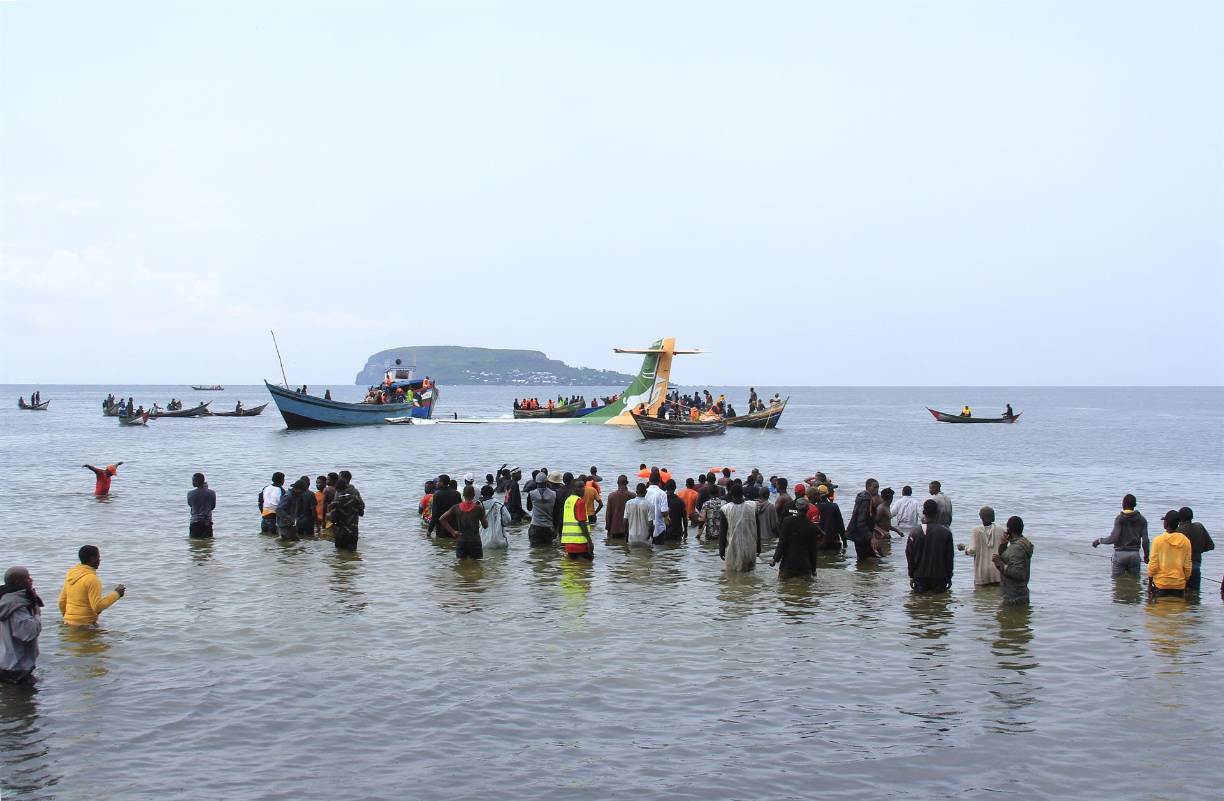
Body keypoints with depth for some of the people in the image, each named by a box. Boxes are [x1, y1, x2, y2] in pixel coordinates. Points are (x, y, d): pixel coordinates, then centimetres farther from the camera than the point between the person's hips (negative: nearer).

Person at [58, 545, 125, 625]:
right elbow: (97, 606, -20)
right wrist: (116, 594, -10)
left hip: (69, 622, 9)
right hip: (85, 624, -9)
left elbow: (62, 601, 16)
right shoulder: (92, 579, -16)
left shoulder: (71, 574, 9)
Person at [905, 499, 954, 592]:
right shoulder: (946, 532, -5)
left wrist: (911, 576, 9)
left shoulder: (915, 533, -6)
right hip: (940, 577, 0)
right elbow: (949, 556, 0)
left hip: (920, 577, 0)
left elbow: (910, 556, -1)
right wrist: (949, 576, 10)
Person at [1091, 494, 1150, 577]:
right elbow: (1145, 540, -1)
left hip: (1120, 553, -3)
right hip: (1135, 554, 3)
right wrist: (1146, 555, 11)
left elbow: (1114, 538, -15)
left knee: (1116, 579, 4)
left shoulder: (1119, 519, -8)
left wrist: (1099, 540, 0)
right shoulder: (1141, 520, 2)